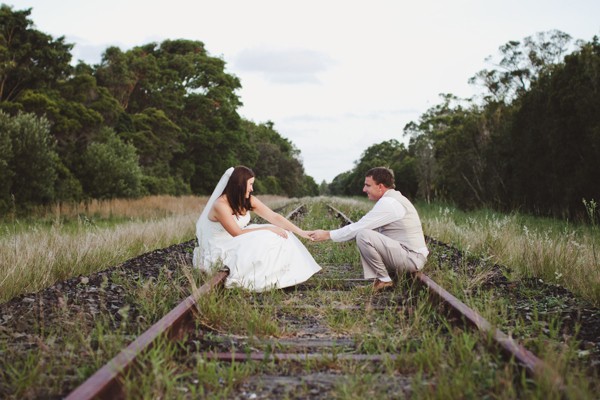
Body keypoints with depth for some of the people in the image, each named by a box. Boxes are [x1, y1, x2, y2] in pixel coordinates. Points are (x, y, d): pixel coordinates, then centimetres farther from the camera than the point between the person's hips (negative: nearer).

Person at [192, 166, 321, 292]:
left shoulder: (248, 201, -2)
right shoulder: (220, 205, -24)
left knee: (277, 237, -4)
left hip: (236, 245, 8)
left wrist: (301, 232, -10)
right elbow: (237, 233, -24)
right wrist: (268, 229, -21)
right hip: (218, 252, -8)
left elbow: (275, 217, -4)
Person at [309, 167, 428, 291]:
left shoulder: (388, 203, -16)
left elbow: (358, 227, -16)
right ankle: (376, 280, 6)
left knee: (363, 235, -22)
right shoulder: (393, 199, 15)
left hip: (411, 259, -10)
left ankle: (384, 280, -9)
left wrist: (327, 234, -8)